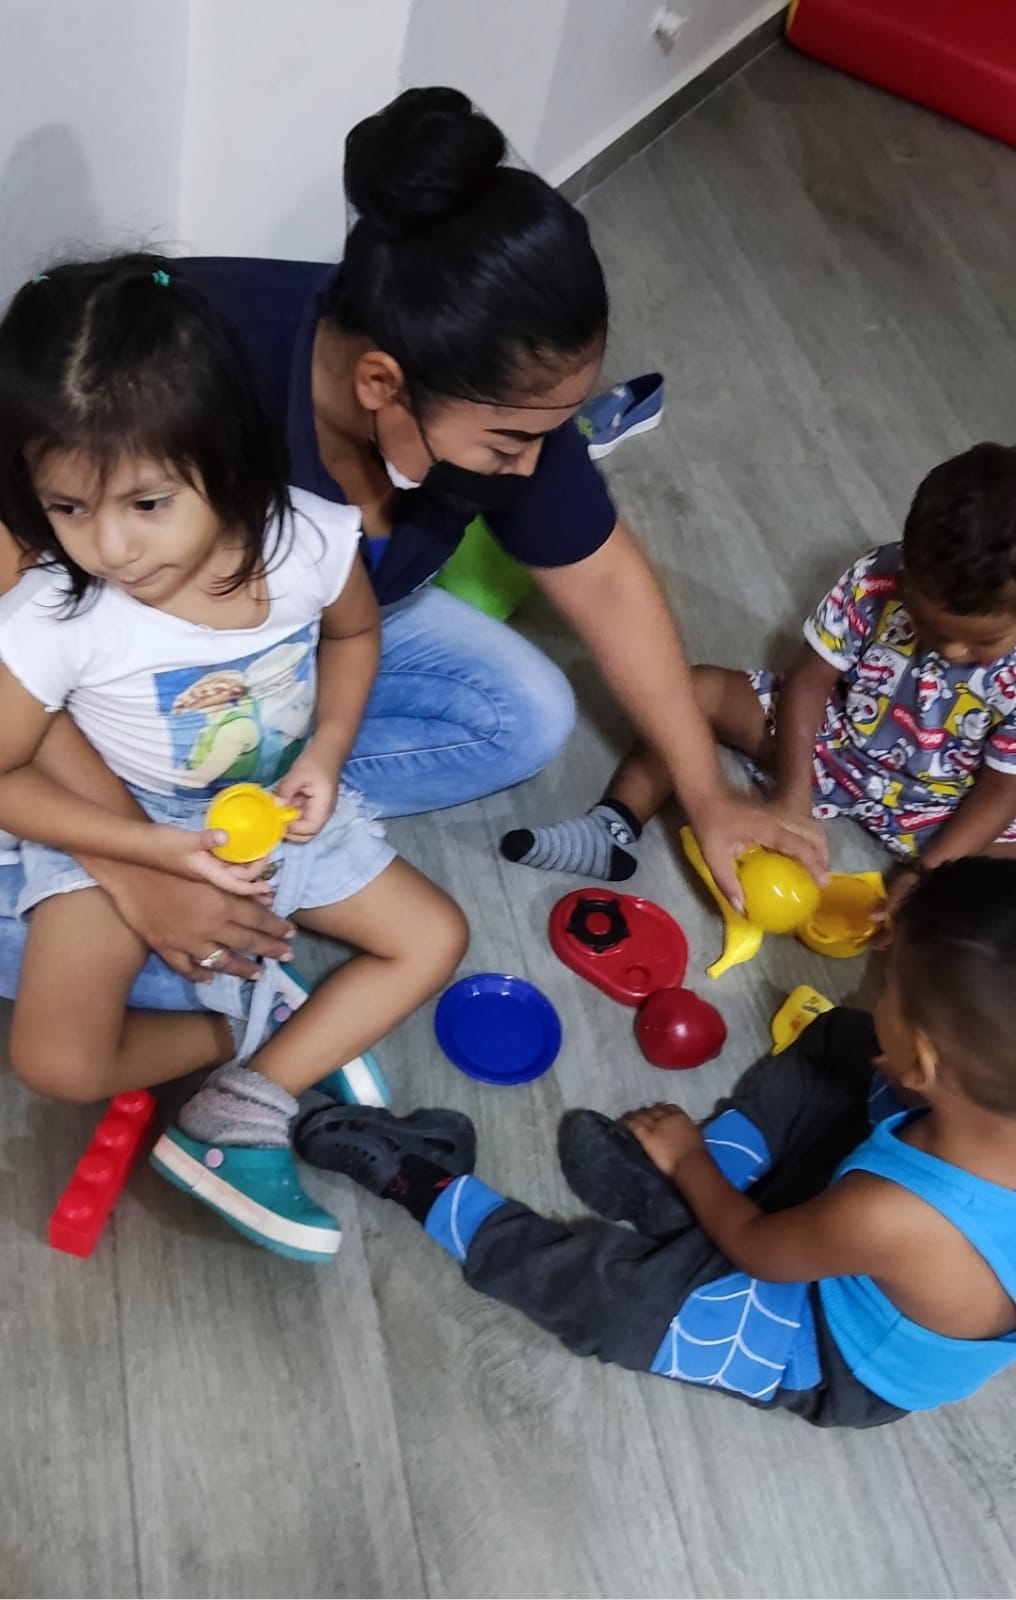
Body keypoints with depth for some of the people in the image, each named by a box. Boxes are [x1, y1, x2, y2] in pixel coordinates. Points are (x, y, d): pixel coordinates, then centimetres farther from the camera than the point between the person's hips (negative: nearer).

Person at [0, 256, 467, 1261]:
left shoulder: (310, 543, -21)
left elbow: (352, 632, 3)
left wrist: (326, 752, -14)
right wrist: (163, 852, -24)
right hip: (120, 839, -3)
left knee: (433, 938, 1)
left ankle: (244, 1108, -2)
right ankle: (241, 1025, 7)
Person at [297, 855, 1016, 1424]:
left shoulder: (888, 1218, -42)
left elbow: (755, 1249, -18)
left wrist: (690, 1160, -3)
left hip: (844, 1362, -6)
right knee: (840, 1043, 7)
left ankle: (432, 1192, 12)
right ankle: (679, 1192, 12)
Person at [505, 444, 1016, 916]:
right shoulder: (877, 579, -23)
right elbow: (807, 681, -14)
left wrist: (928, 872, -27)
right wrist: (793, 789, -22)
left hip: (930, 803, -2)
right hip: (826, 742, 2)